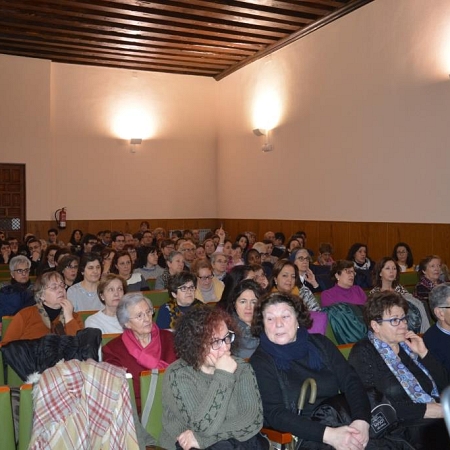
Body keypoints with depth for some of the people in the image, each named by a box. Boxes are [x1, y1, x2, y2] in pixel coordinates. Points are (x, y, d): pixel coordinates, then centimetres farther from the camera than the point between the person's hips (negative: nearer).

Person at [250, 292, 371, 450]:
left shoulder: (320, 343, 8)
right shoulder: (260, 362, -3)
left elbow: (351, 381, 2)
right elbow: (274, 414, -12)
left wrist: (361, 421, -17)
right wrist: (328, 434, -22)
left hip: (343, 423, 4)